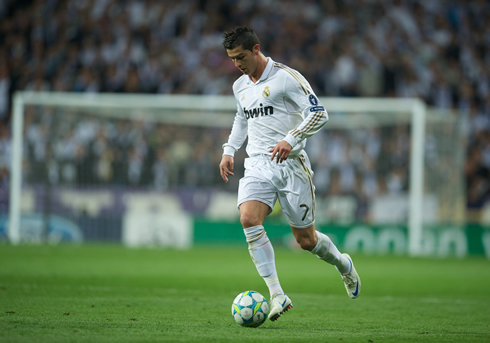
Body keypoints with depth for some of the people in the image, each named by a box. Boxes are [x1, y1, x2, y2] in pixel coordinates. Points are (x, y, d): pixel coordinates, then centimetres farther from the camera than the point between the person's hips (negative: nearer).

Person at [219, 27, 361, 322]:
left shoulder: (286, 77, -8)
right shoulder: (240, 86, 13)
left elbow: (319, 114, -13)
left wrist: (290, 140, -24)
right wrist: (229, 150, 20)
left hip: (290, 165, -5)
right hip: (257, 166, 5)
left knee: (306, 239, 2)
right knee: (249, 220, -23)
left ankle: (343, 264, 37)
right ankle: (277, 296, -23)